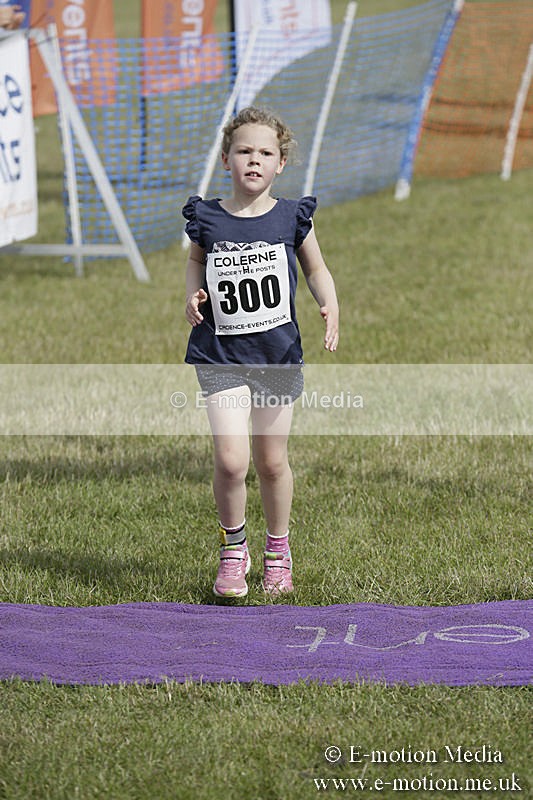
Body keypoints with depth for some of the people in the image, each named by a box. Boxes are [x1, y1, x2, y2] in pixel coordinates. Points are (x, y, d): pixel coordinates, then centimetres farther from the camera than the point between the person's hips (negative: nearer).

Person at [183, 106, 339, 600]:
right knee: (230, 459, -14)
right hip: (221, 355, -1)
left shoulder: (291, 218, -3)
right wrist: (193, 296, -1)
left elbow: (315, 268, 11)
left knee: (272, 462, 11)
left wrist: (330, 307, -7)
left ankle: (278, 550, 34)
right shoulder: (207, 219, -3)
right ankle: (233, 549, 10)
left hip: (277, 353, 1)